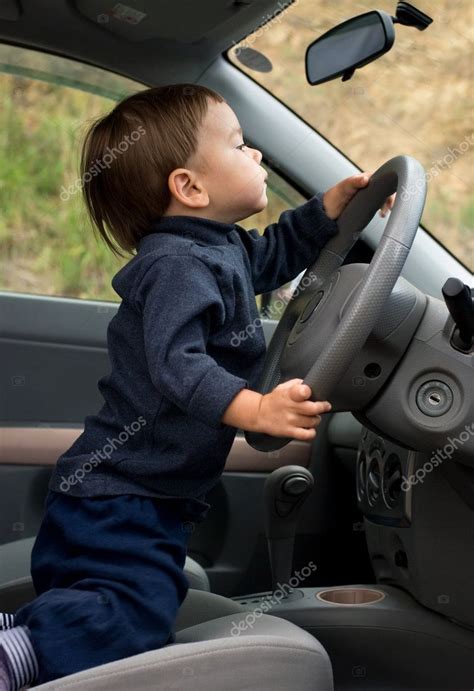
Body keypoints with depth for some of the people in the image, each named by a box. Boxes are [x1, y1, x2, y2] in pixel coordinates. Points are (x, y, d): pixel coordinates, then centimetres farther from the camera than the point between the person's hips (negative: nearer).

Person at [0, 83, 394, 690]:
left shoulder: (224, 249, 11)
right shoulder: (177, 267, -21)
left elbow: (277, 251, 31)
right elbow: (177, 364, -34)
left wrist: (334, 203, 20)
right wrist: (257, 409, -46)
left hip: (154, 497, 10)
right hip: (118, 496, -10)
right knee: (136, 618, -24)